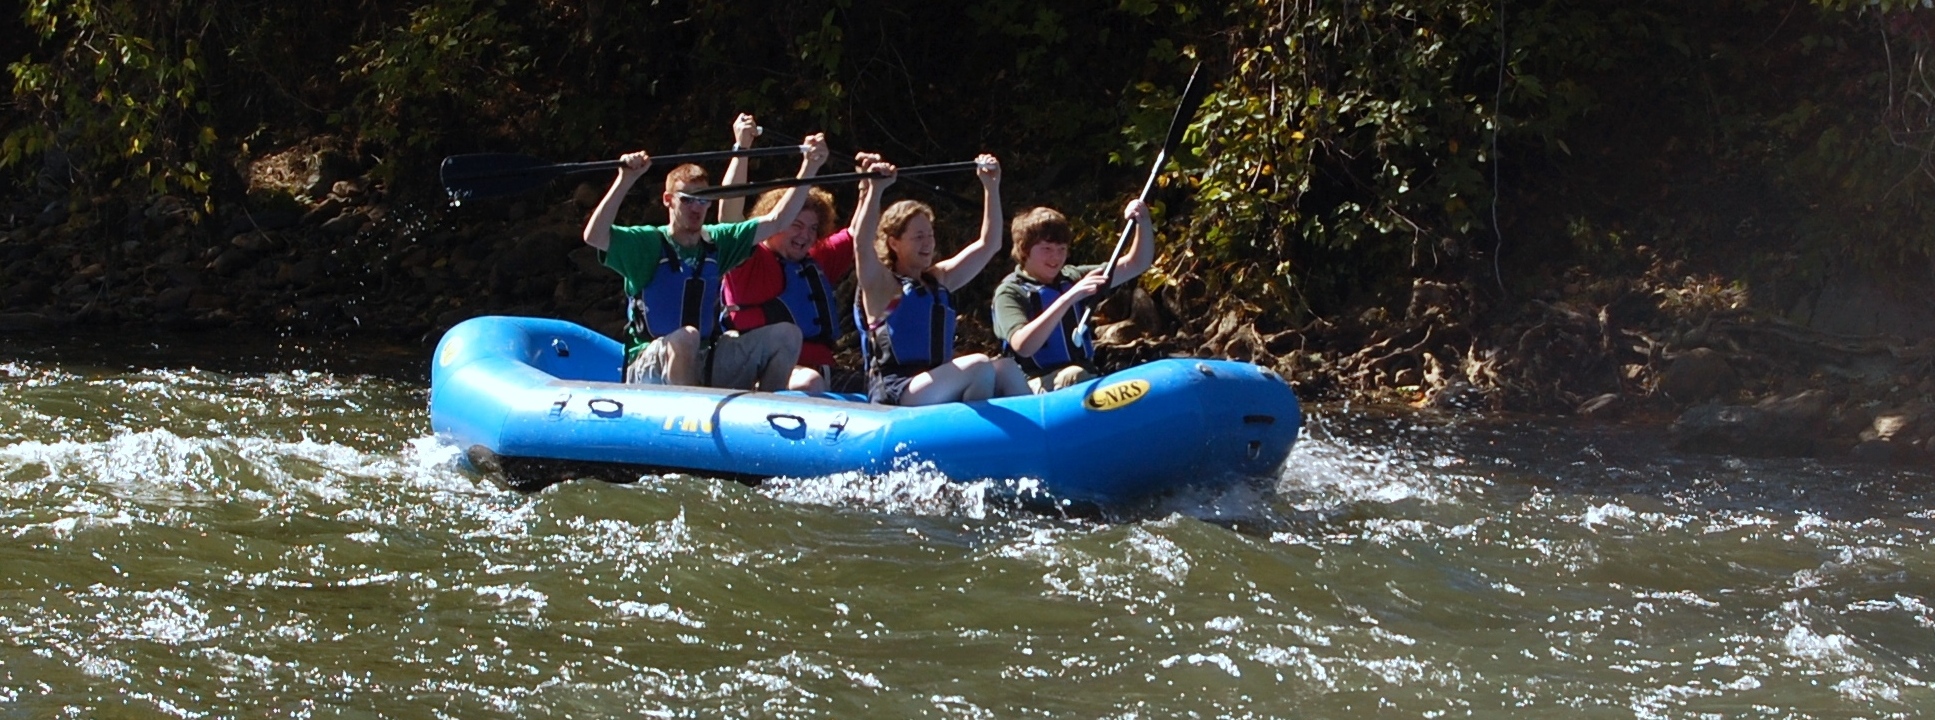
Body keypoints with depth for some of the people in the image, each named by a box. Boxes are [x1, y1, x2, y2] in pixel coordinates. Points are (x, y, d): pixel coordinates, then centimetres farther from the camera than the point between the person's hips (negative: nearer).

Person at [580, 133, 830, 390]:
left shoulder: (716, 241, 11)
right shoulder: (649, 243, -6)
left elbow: (777, 221, 10)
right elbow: (594, 236, -23)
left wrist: (809, 168, 1)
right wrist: (625, 181, -32)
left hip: (708, 365, 6)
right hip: (649, 368, -6)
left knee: (786, 334, -8)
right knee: (686, 337, -39)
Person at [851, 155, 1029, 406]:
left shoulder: (941, 279, 22)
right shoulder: (881, 285, 2)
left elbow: (988, 244, 23)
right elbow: (862, 242, -18)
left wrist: (991, 187, 16)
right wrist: (875, 190, -26)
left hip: (939, 391, 7)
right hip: (895, 394, -7)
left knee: (1005, 367, -19)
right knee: (979, 366, -26)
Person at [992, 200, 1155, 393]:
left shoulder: (1073, 278, 18)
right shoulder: (1010, 292, -2)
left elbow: (1136, 264, 21)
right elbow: (1022, 346, -20)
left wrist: (1143, 223, 1)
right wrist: (1068, 298, -25)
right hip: (1035, 388, -6)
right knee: (1072, 376, -39)